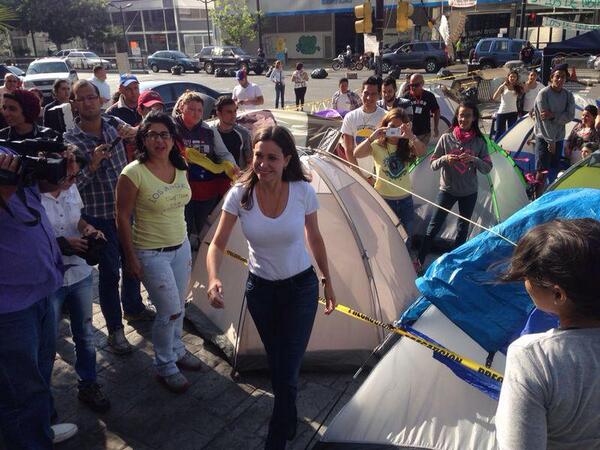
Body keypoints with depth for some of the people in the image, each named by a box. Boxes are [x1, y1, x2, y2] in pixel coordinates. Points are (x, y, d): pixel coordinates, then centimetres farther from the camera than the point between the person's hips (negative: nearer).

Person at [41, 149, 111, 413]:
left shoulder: (70, 189, 0)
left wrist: (88, 229, -5)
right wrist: (64, 244, -22)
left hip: (80, 274, 6)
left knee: (85, 334, 17)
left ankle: (88, 385, 35)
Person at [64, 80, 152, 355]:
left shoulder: (113, 124, 1)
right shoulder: (70, 140, -10)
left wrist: (130, 131, -8)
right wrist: (92, 164, -27)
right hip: (99, 216, -4)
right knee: (109, 271, 4)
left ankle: (133, 307, 43)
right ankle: (115, 329, 19)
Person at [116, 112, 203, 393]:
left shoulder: (181, 168, 1)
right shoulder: (133, 173, -18)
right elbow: (122, 217, -12)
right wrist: (131, 258, -11)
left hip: (181, 247, 6)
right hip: (151, 253, -6)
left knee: (179, 307, 16)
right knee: (170, 311, -1)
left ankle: (176, 350, 40)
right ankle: (165, 367, 21)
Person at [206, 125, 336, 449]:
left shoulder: (303, 192, -17)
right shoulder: (240, 194, -16)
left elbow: (315, 239, -1)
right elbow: (217, 244, -11)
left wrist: (327, 282, 7)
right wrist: (213, 279, -31)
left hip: (300, 288, -2)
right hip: (260, 289, 2)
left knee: (287, 373, -3)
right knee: (276, 365, 21)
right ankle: (288, 421, 49)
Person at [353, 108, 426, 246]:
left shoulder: (407, 146, 1)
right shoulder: (377, 146, -7)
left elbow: (422, 151, -20)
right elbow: (356, 154, -23)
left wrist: (411, 137, -36)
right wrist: (372, 137, -33)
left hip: (405, 199, 3)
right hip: (384, 199, -3)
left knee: (406, 239, 15)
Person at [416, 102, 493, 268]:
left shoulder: (479, 141, -4)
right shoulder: (446, 138, -7)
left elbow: (488, 168, -4)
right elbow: (433, 165, -4)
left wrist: (474, 160, -22)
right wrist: (444, 159, -24)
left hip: (469, 192, 2)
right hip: (447, 190, -2)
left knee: (463, 228, 13)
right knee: (434, 226, -1)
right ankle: (419, 261, 7)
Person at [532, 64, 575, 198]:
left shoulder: (568, 95, 2)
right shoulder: (543, 94, -15)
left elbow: (570, 116, -6)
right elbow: (544, 120, -17)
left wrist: (553, 115, -24)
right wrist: (550, 140, -16)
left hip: (559, 137, 6)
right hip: (544, 137, -6)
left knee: (555, 170, 11)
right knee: (542, 171, -9)